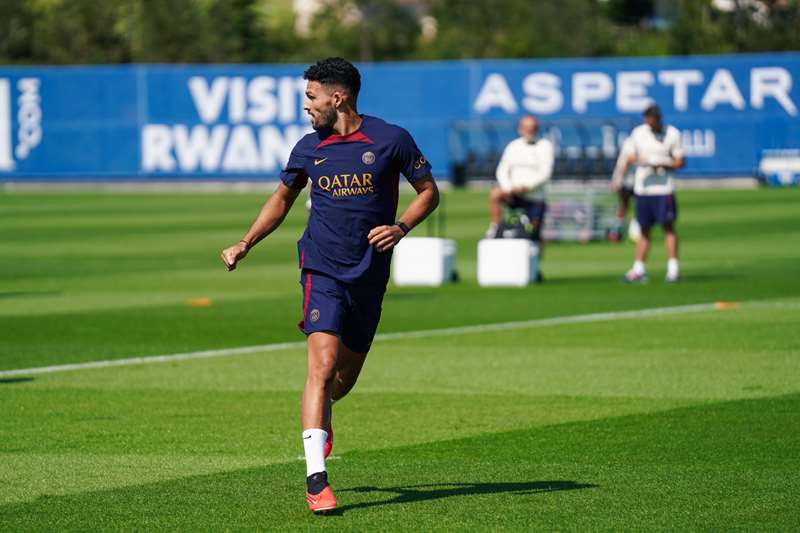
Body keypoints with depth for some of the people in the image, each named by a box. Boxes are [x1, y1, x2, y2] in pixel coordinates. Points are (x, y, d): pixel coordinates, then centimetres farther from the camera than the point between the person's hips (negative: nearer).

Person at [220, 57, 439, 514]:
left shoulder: (391, 139, -5)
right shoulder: (309, 149, 3)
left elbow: (429, 191, 3)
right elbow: (283, 197, 19)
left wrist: (401, 227, -14)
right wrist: (246, 244, 13)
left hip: (370, 275, 1)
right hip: (323, 270, -1)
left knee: (347, 373, 14)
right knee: (323, 365, -17)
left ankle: (320, 415, 51)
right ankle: (316, 479, -20)